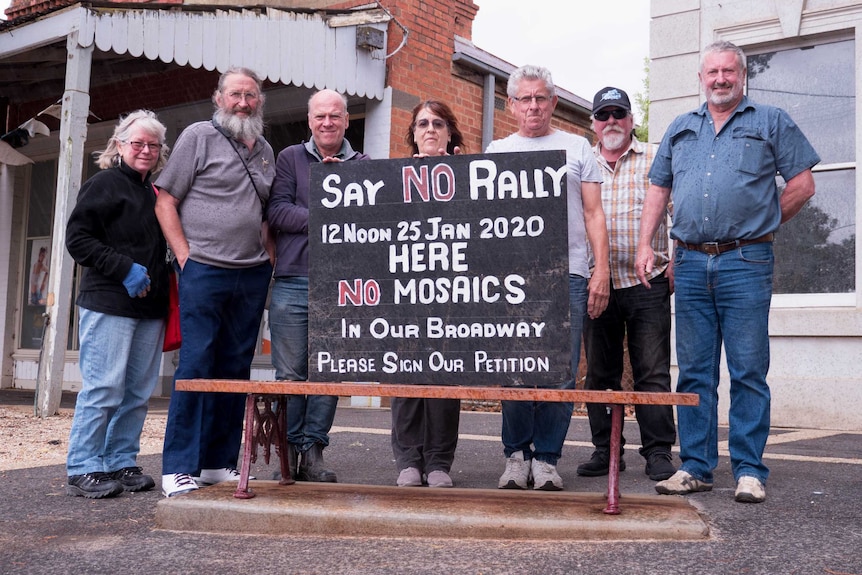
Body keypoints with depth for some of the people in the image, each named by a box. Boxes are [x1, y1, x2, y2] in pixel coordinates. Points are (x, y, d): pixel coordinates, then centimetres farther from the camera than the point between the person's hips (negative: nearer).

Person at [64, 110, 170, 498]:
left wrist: (160, 275, 13)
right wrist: (124, 268, -15)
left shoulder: (155, 194, 20)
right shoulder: (105, 184, 0)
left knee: (138, 391, 7)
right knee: (103, 388, -8)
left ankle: (122, 463, 16)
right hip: (108, 304, -7)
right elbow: (77, 239, -7)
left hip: (150, 306, 7)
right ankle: (83, 470, 1)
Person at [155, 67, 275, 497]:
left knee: (235, 367, 7)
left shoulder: (265, 150, 17)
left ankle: (218, 463, 16)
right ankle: (179, 468, 1)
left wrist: (265, 254, 10)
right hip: (204, 269, -5)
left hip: (252, 274, 5)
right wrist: (184, 256, -10)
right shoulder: (198, 136, 1)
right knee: (196, 364, -6)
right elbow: (165, 202, -2)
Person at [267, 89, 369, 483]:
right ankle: (287, 451, 9)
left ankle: (313, 451, 11)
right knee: (290, 373, 0)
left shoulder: (361, 165, 14)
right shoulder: (290, 158, 12)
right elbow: (277, 211, -1)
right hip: (293, 282, -1)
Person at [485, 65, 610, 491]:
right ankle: (516, 455, 11)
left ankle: (546, 458, 8)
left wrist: (601, 270, 0)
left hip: (567, 275, 0)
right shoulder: (496, 152, 18)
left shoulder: (577, 148, 16)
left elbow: (593, 214, 11)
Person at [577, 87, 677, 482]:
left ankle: (658, 452, 6)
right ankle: (605, 449, 17)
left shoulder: (655, 159, 7)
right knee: (600, 372, 8)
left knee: (652, 371, -2)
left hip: (647, 284, -2)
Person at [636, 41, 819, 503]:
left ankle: (749, 471, 5)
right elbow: (658, 188, 17)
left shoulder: (771, 122, 9)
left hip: (745, 262, -3)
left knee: (748, 371, -3)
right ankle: (695, 467, 13)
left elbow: (803, 183, 6)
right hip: (690, 263, 4)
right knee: (694, 371, 6)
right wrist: (645, 245, 7)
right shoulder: (680, 129, 19)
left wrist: (763, 224, 4)